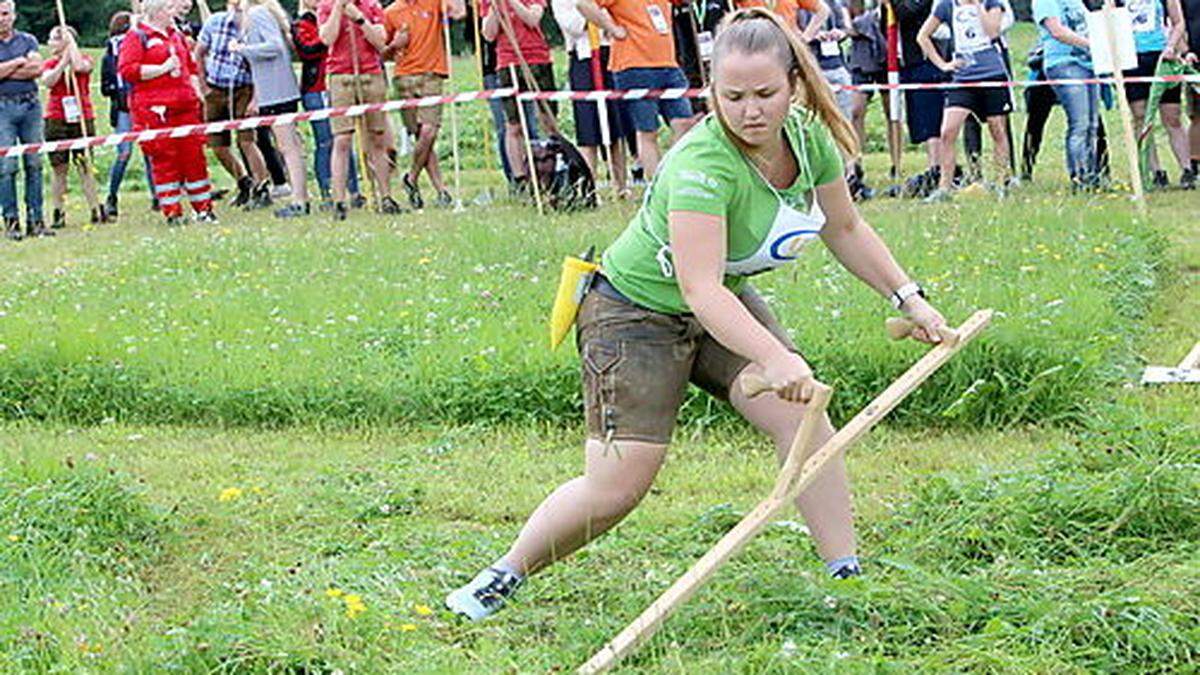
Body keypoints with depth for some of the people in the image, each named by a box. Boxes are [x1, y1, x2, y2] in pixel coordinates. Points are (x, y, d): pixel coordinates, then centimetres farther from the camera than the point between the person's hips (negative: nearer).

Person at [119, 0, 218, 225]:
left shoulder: (176, 35, 20)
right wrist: (163, 68, -14)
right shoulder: (136, 37, -2)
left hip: (185, 105, 6)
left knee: (194, 156, 5)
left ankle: (203, 207, 13)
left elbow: (191, 64, 30)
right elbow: (127, 70, -12)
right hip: (155, 109, -6)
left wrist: (196, 91, 16)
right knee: (164, 160, -4)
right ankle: (172, 212, 1)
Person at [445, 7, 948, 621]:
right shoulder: (702, 165, -34)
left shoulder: (809, 138, -11)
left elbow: (845, 229, 9)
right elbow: (700, 290, -43)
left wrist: (907, 296, 6)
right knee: (616, 487, -10)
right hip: (635, 312, -6)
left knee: (803, 419, -15)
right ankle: (502, 577, 12)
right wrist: (774, 359, -56)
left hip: (726, 305, 7)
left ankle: (847, 575, -6)